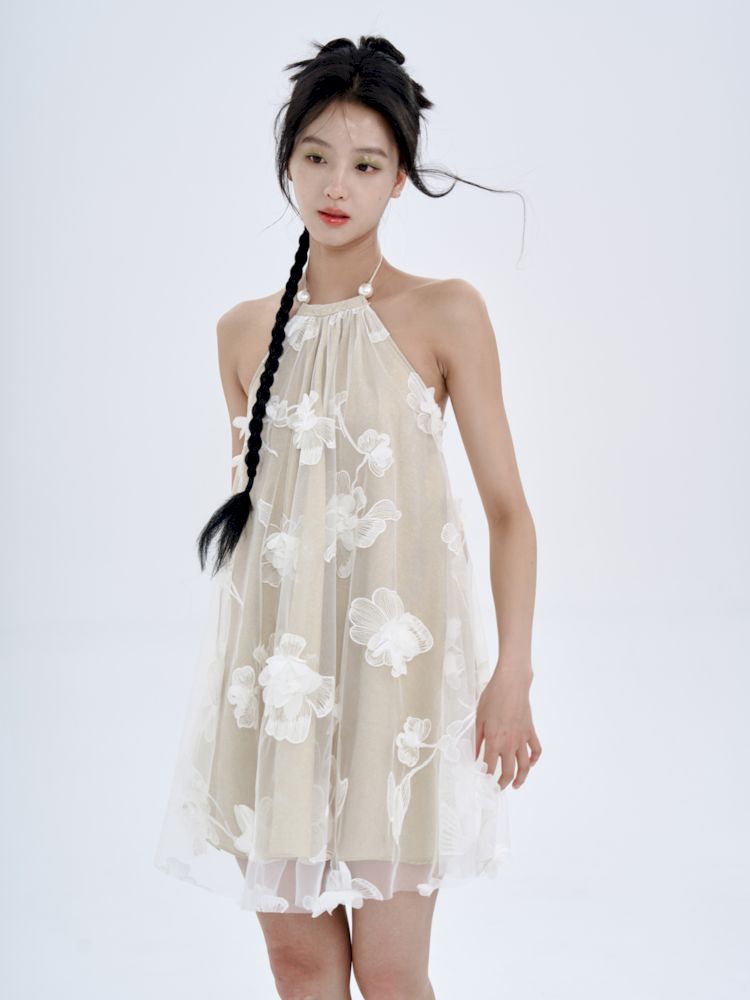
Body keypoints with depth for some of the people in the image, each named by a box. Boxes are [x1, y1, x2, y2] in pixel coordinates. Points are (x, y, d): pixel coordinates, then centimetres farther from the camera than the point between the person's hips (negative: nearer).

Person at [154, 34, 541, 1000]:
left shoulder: (445, 314, -3)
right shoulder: (245, 331, 9)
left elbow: (507, 507, -4)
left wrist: (512, 675, -12)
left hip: (395, 664, -4)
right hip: (275, 668, 4)